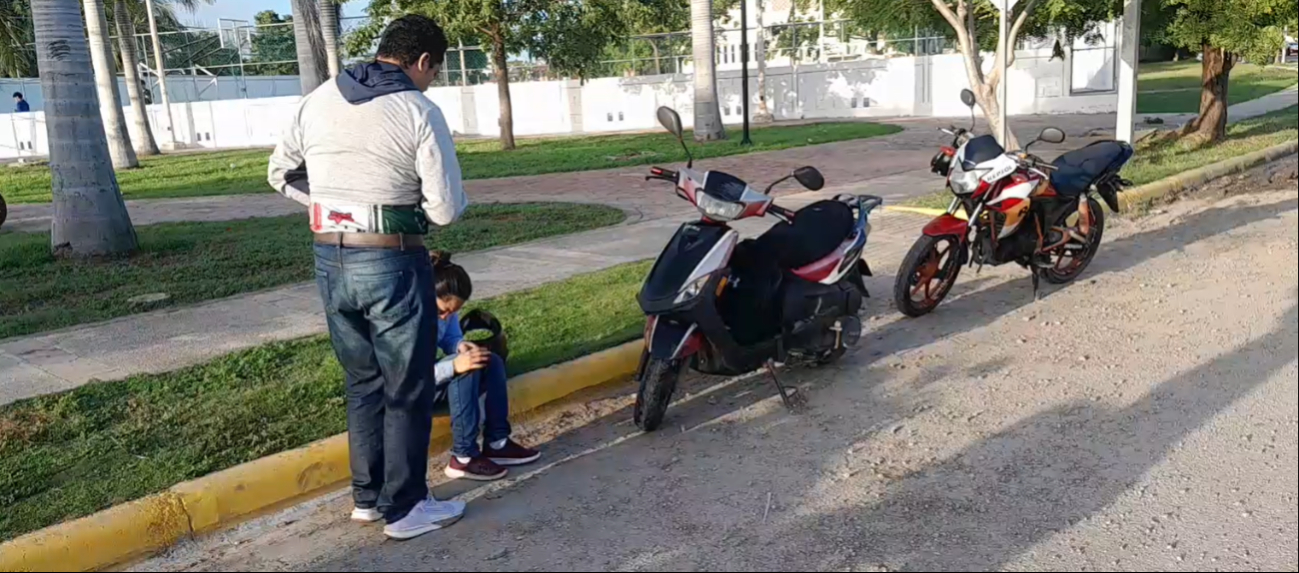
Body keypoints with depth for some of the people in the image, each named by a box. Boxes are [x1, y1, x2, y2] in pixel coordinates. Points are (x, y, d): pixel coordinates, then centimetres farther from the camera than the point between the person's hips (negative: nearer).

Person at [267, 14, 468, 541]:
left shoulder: (319, 99, 6)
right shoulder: (419, 111, -11)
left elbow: (281, 174, 14)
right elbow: (447, 209, -12)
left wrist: (332, 207, 12)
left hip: (330, 260, 6)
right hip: (392, 264, -6)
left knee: (363, 383, 21)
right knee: (409, 391, 9)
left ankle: (367, 496, 31)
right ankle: (404, 508, 19)